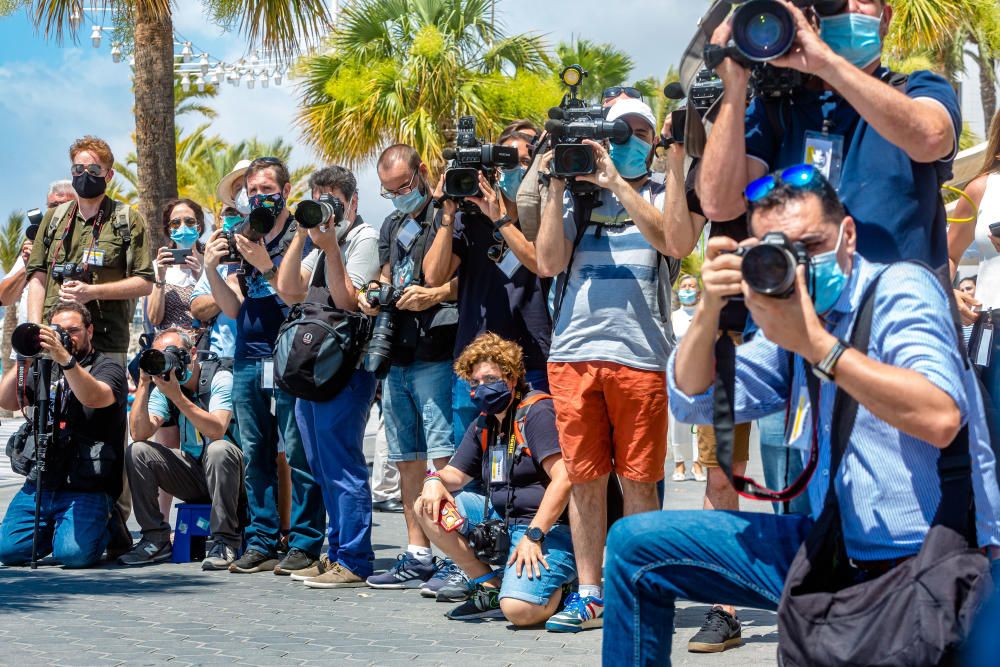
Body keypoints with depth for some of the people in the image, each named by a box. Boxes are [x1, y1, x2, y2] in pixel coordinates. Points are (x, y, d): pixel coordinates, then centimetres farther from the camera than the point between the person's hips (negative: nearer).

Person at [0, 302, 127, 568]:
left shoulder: (108, 369, 1)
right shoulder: (42, 368, 16)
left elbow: (94, 398, -22)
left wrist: (65, 359, -33)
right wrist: (23, 362, -7)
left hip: (87, 489, -5)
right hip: (39, 483, 5)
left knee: (73, 553, -23)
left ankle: (106, 528, 10)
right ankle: (50, 530, 19)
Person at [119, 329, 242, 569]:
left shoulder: (220, 378, -14)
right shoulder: (164, 386, 1)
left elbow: (217, 431, -30)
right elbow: (139, 434, -12)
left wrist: (177, 396, -34)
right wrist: (144, 384, -19)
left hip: (229, 470, -5)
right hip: (193, 473, 5)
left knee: (218, 450, -37)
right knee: (137, 452, -12)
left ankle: (225, 542, -26)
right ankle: (156, 540, -7)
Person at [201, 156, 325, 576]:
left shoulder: (300, 236, 2)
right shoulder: (241, 239, 18)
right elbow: (233, 308, 11)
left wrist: (265, 265, -20)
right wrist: (211, 269, -3)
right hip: (247, 360, 6)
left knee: (298, 453, -8)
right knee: (255, 455, 5)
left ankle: (305, 542, -5)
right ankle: (261, 541, 9)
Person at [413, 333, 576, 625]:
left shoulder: (537, 412, -12)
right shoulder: (483, 425, 14)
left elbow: (563, 480, -20)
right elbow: (456, 473, 20)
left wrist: (533, 536, -24)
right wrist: (435, 481, -6)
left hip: (547, 527, -9)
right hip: (501, 519, 9)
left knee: (519, 609, -31)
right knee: (428, 507, -4)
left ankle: (556, 585, 5)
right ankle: (491, 586, 1)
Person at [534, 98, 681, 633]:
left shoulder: (661, 197, 11)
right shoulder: (578, 200, 15)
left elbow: (671, 239, -11)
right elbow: (548, 263, 5)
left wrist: (616, 181, -13)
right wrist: (556, 188, 0)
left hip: (640, 355, -2)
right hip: (574, 352, 2)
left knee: (638, 481, 1)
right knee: (584, 478, 4)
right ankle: (589, 595, 11)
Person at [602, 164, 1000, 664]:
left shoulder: (899, 288, -10)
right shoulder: (792, 312, 11)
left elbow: (940, 419, -27)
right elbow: (693, 403, 9)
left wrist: (814, 342, -26)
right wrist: (709, 308, -8)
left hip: (924, 567, -7)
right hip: (834, 548, 8)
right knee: (635, 544, 5)